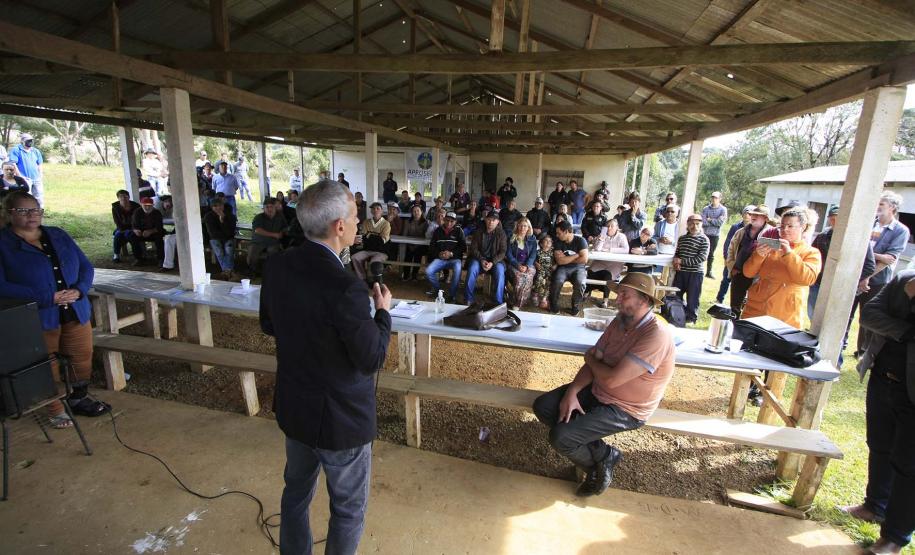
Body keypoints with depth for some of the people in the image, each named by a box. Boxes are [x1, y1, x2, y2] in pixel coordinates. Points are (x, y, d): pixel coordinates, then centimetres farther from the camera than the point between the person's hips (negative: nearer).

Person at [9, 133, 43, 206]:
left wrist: (41, 178, 10)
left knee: (40, 199, 7)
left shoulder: (36, 151, 12)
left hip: (36, 180, 5)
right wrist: (20, 177, -14)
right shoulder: (15, 150, -3)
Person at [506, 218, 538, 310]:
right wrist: (518, 265, -13)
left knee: (528, 277, -32)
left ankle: (518, 304, -24)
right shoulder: (511, 238, 8)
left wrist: (526, 266, -14)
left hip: (528, 265, 1)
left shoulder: (532, 239, 11)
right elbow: (509, 254, 2)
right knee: (518, 276, -34)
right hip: (514, 264, -1)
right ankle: (515, 302, -22)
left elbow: (533, 255, 3)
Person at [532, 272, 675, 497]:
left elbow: (612, 379, -29)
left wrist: (591, 359, -9)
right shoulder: (620, 321, -1)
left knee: (560, 437, -20)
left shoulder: (656, 335, -27)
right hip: (597, 392, 8)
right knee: (542, 407, -3)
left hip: (625, 410, -8)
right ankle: (603, 453, 5)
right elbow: (593, 363, 0)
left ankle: (601, 462, 12)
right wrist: (572, 392, -14)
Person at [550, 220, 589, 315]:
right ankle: (554, 305, -3)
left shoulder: (580, 240, -7)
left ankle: (575, 306, -5)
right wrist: (576, 255, -10)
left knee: (579, 283, -33)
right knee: (557, 281, -31)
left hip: (578, 268, -1)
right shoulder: (557, 242, -2)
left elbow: (584, 259, -15)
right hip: (563, 268, 1)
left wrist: (567, 259, -8)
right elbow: (560, 261, -12)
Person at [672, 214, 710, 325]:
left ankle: (691, 319, 17)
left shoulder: (704, 239, -6)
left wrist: (682, 261, -17)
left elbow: (702, 257, -15)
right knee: (675, 296, 12)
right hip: (680, 272, 5)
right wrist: (676, 262, -5)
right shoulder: (682, 238, 9)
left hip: (695, 273, -5)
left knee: (692, 298, 3)